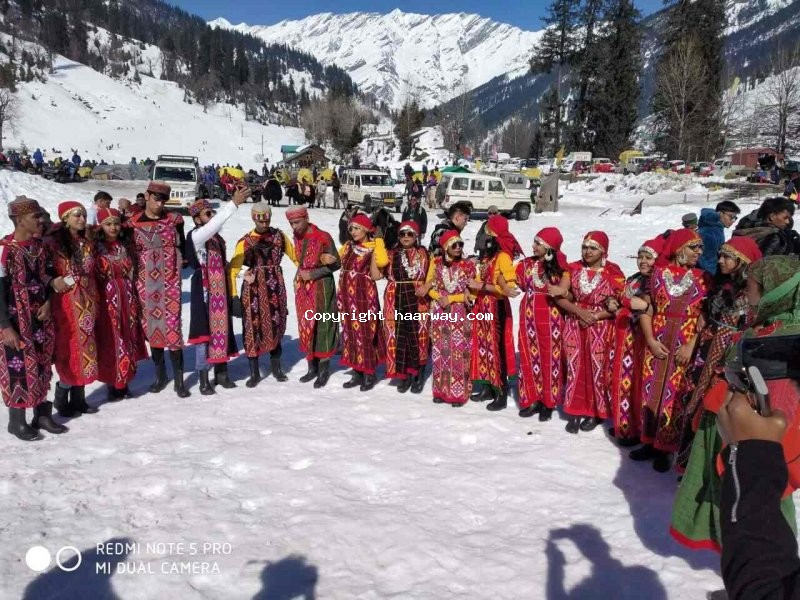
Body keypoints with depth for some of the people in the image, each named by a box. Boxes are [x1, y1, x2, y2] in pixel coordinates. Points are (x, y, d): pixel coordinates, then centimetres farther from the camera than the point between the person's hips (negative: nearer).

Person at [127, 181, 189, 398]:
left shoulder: (173, 220, 3)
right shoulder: (133, 223, 3)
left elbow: (182, 249, 9)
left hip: (169, 280, -1)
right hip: (145, 282, 2)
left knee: (172, 326, -6)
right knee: (152, 326, 9)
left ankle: (179, 380, 1)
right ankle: (160, 374, 23)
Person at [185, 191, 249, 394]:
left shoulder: (217, 237, 12)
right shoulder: (196, 236, -15)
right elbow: (215, 223, -29)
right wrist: (234, 203, -35)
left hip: (221, 290, 8)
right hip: (205, 291, -8)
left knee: (222, 329, 13)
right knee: (205, 331, -1)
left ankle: (221, 373, 24)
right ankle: (204, 380, 9)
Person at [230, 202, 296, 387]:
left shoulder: (279, 236, 3)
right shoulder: (245, 241, -7)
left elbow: (295, 257, 13)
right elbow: (233, 270, -11)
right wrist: (234, 297, -17)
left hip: (275, 287, 3)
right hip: (254, 289, -2)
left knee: (276, 325, 11)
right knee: (253, 327, 0)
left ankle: (276, 367, 28)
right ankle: (254, 372, 13)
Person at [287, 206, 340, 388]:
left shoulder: (323, 238, -15)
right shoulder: (296, 237, 5)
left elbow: (336, 264, -12)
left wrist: (313, 274, -16)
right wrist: (301, 275, 10)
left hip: (321, 287, -7)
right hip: (303, 288, 7)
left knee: (322, 326, -1)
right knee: (306, 326, 10)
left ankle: (324, 370, 8)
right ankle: (312, 367, 21)